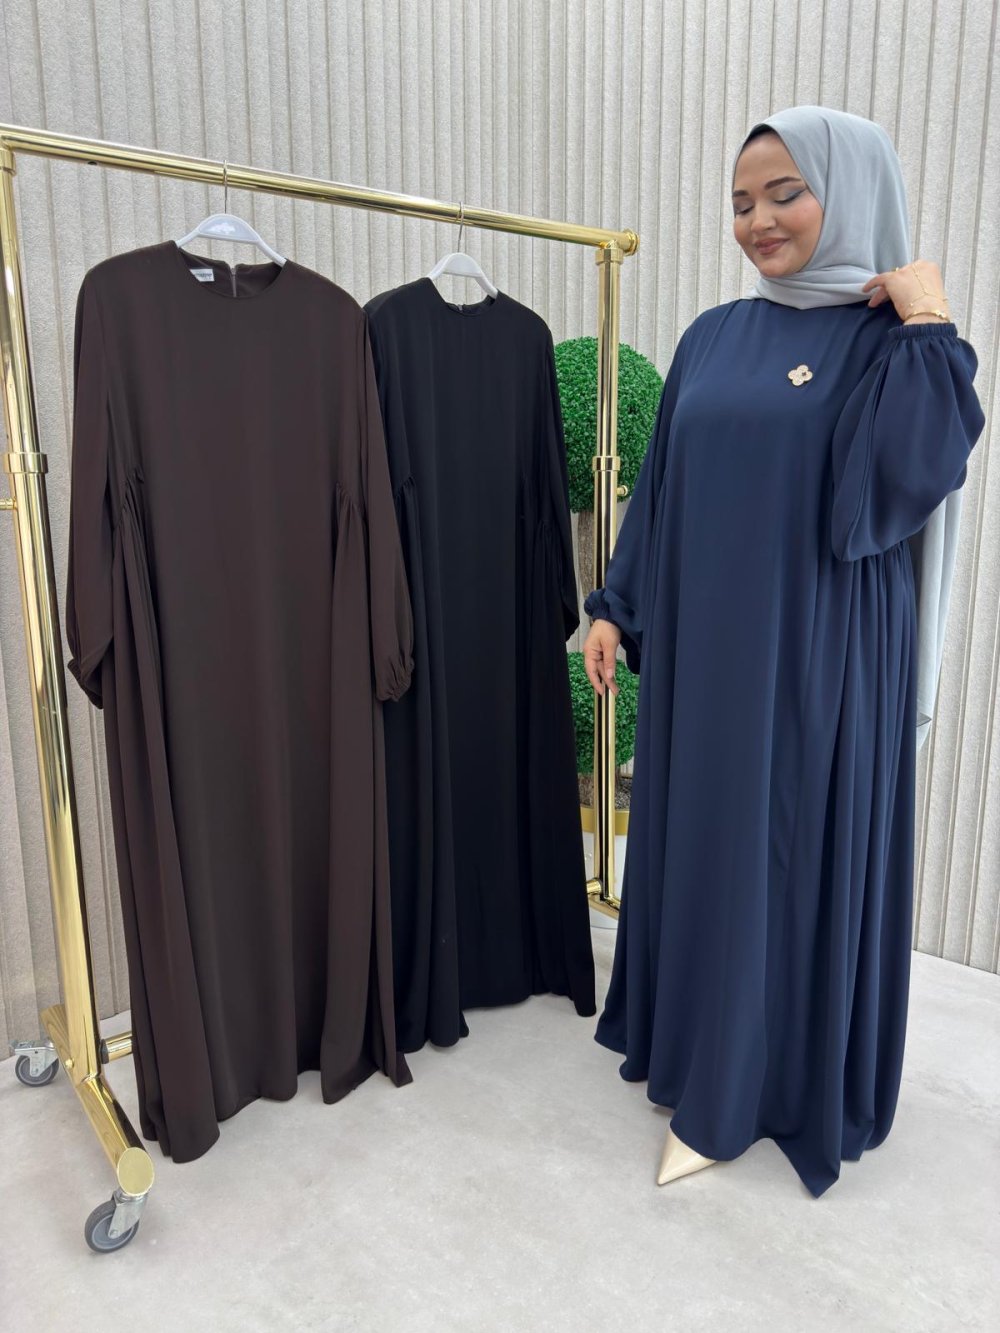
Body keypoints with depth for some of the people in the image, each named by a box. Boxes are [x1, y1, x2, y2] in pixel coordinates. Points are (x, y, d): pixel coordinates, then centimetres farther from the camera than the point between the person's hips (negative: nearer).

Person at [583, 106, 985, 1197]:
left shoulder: (892, 338, -4)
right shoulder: (714, 337, 10)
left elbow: (911, 475, -21)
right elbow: (658, 486, 12)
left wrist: (927, 324, -16)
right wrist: (616, 608, 9)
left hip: (816, 657, -5)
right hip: (701, 645, 6)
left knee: (798, 852, 6)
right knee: (698, 840, 14)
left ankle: (775, 1083, 27)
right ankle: (697, 1047, 37)